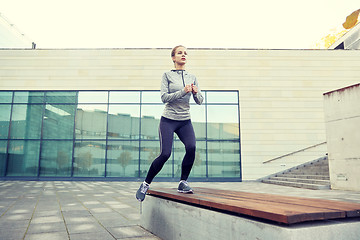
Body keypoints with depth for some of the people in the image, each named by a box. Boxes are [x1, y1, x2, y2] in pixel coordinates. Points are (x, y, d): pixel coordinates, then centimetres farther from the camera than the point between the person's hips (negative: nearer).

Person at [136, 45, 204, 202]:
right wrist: (183, 92, -19)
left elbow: (200, 101, 10)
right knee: (165, 154, -12)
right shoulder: (167, 75, 3)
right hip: (168, 120, -3)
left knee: (191, 148, -21)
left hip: (185, 121, 3)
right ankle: (146, 184, 9)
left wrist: (196, 92, -11)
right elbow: (164, 97, -9)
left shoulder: (192, 77, 12)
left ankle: (183, 182, -4)